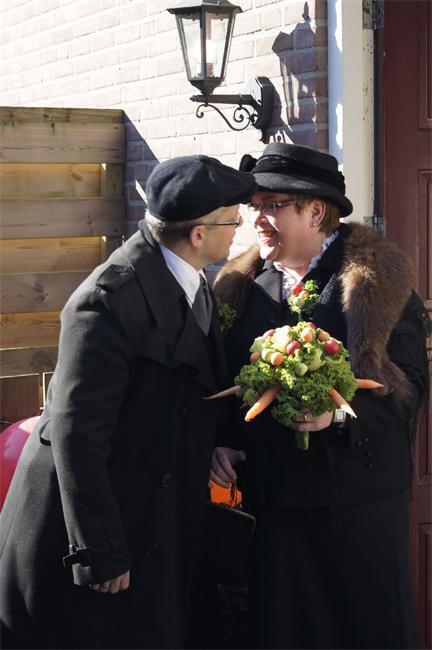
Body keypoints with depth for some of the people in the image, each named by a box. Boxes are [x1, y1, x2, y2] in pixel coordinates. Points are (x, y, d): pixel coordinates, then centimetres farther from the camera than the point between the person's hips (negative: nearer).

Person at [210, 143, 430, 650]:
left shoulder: (379, 278, -5)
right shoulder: (241, 284, 8)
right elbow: (221, 378, 14)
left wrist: (339, 413, -22)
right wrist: (217, 442, -1)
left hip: (356, 496, -4)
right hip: (270, 493, 4)